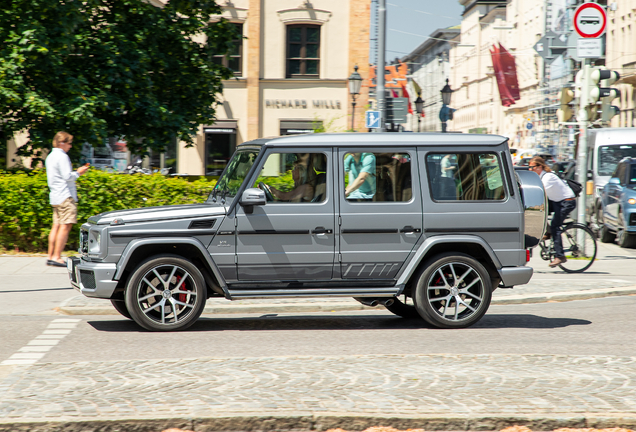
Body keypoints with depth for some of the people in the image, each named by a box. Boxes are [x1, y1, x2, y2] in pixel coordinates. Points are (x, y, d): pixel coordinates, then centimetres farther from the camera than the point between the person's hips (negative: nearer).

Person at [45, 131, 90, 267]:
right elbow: (67, 177, -18)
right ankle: (57, 257, -14)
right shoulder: (62, 156, -12)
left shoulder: (50, 157, 18)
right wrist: (78, 173, -3)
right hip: (65, 196, -10)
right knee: (65, 226, -9)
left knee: (56, 225, 10)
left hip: (55, 196, 10)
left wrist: (75, 172, 21)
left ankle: (50, 256, 9)